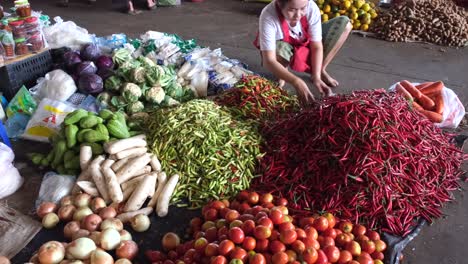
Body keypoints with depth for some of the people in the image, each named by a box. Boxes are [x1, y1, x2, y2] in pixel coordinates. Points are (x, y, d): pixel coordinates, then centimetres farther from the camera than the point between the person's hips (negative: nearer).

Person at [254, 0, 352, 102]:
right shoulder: (268, 16, -35)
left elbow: (317, 47, -22)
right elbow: (269, 61, -40)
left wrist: (317, 77, -35)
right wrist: (296, 82, -50)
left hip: (305, 45, 3)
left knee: (344, 23, -14)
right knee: (281, 49, -41)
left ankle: (321, 71, -2)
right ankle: (282, 74, -5)